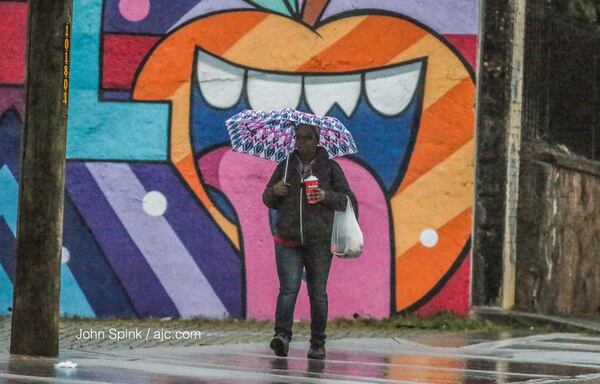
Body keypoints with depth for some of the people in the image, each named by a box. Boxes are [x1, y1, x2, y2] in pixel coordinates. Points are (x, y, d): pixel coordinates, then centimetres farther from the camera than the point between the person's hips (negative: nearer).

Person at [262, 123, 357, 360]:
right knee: (288, 288, -14)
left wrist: (326, 196, -16)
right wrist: (273, 192, -5)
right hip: (288, 241, 1)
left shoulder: (330, 168, 5)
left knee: (318, 292, 2)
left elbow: (348, 201, 3)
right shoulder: (285, 167, 11)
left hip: (319, 242, -1)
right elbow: (268, 201, 18)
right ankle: (282, 336, -25)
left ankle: (318, 344, 9)